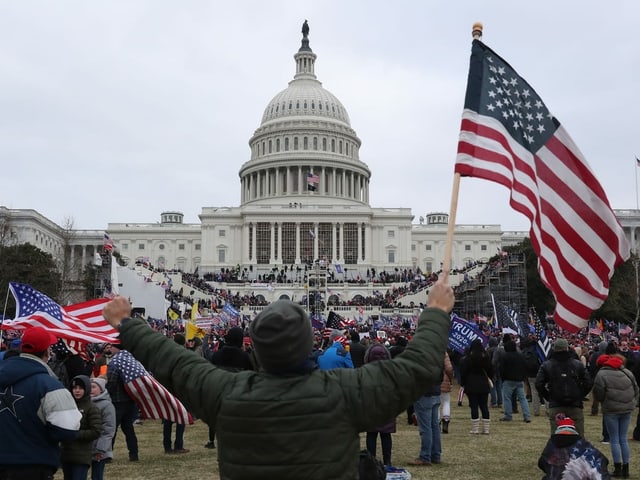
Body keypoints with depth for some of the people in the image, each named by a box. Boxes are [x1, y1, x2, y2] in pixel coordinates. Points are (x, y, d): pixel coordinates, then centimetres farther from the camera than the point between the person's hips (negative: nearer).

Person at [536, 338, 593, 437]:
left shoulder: (546, 365, 0)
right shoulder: (578, 364, 2)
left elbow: (539, 384, -4)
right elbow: (588, 383, -1)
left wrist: (548, 397, 6)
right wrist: (580, 396, 9)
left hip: (555, 406, 0)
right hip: (575, 405, 0)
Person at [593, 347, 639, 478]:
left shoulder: (602, 374, -8)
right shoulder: (627, 372, 7)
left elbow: (598, 393, -10)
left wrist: (603, 402, 11)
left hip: (611, 409, -5)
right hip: (627, 409, 5)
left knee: (614, 440, 5)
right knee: (623, 439, 13)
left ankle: (618, 469, 4)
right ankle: (625, 469, 14)